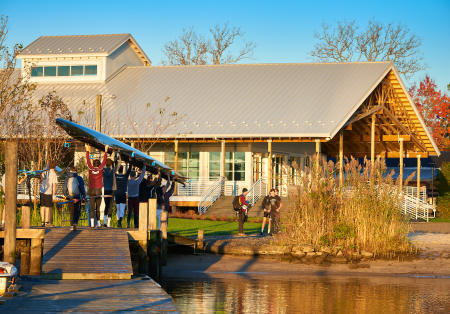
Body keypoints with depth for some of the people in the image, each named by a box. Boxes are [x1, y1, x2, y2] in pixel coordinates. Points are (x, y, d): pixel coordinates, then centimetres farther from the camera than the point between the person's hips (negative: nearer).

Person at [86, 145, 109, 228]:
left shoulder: (91, 169, 1)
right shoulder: (100, 169, -1)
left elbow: (88, 161, 13)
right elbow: (104, 161, 8)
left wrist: (87, 151, 24)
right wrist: (106, 150, 17)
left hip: (92, 192, 0)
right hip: (98, 191, 0)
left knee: (92, 208, -3)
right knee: (98, 209, 9)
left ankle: (92, 223, -15)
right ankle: (98, 223, 14)